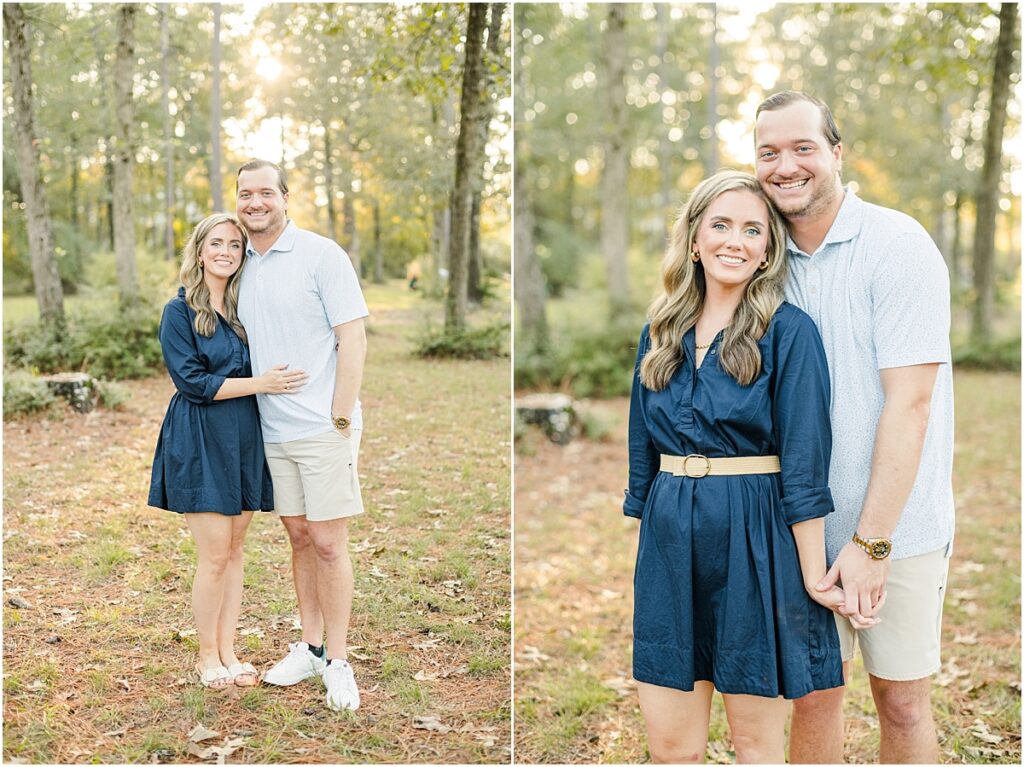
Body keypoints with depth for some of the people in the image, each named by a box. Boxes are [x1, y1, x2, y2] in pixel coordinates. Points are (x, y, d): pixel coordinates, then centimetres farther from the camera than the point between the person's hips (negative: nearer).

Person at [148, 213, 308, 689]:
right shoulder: (179, 311, -6)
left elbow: (269, 366, 20)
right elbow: (191, 381, -13)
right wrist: (258, 383, -16)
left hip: (244, 440, 5)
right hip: (199, 443, -5)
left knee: (235, 549, 10)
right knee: (215, 555, -4)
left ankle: (227, 651, 22)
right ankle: (207, 656, 15)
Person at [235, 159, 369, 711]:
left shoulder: (320, 254, -6)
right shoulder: (243, 267, 11)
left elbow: (353, 338, -9)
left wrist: (341, 419, -13)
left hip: (322, 427, -6)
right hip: (272, 431, 6)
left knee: (328, 543, -2)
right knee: (299, 537, 13)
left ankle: (337, 661, 9)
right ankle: (309, 647, 25)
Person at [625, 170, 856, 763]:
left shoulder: (788, 331, -6)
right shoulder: (661, 335, 10)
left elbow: (805, 467, -9)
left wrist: (814, 576, -11)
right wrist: (642, 548, 13)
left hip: (755, 543, -4)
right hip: (670, 543, 5)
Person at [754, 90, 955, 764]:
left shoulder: (897, 245, -11)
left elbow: (908, 403, -16)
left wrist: (872, 541, -18)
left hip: (896, 528, -4)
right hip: (803, 527, 4)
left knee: (903, 702, 7)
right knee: (813, 692, 10)